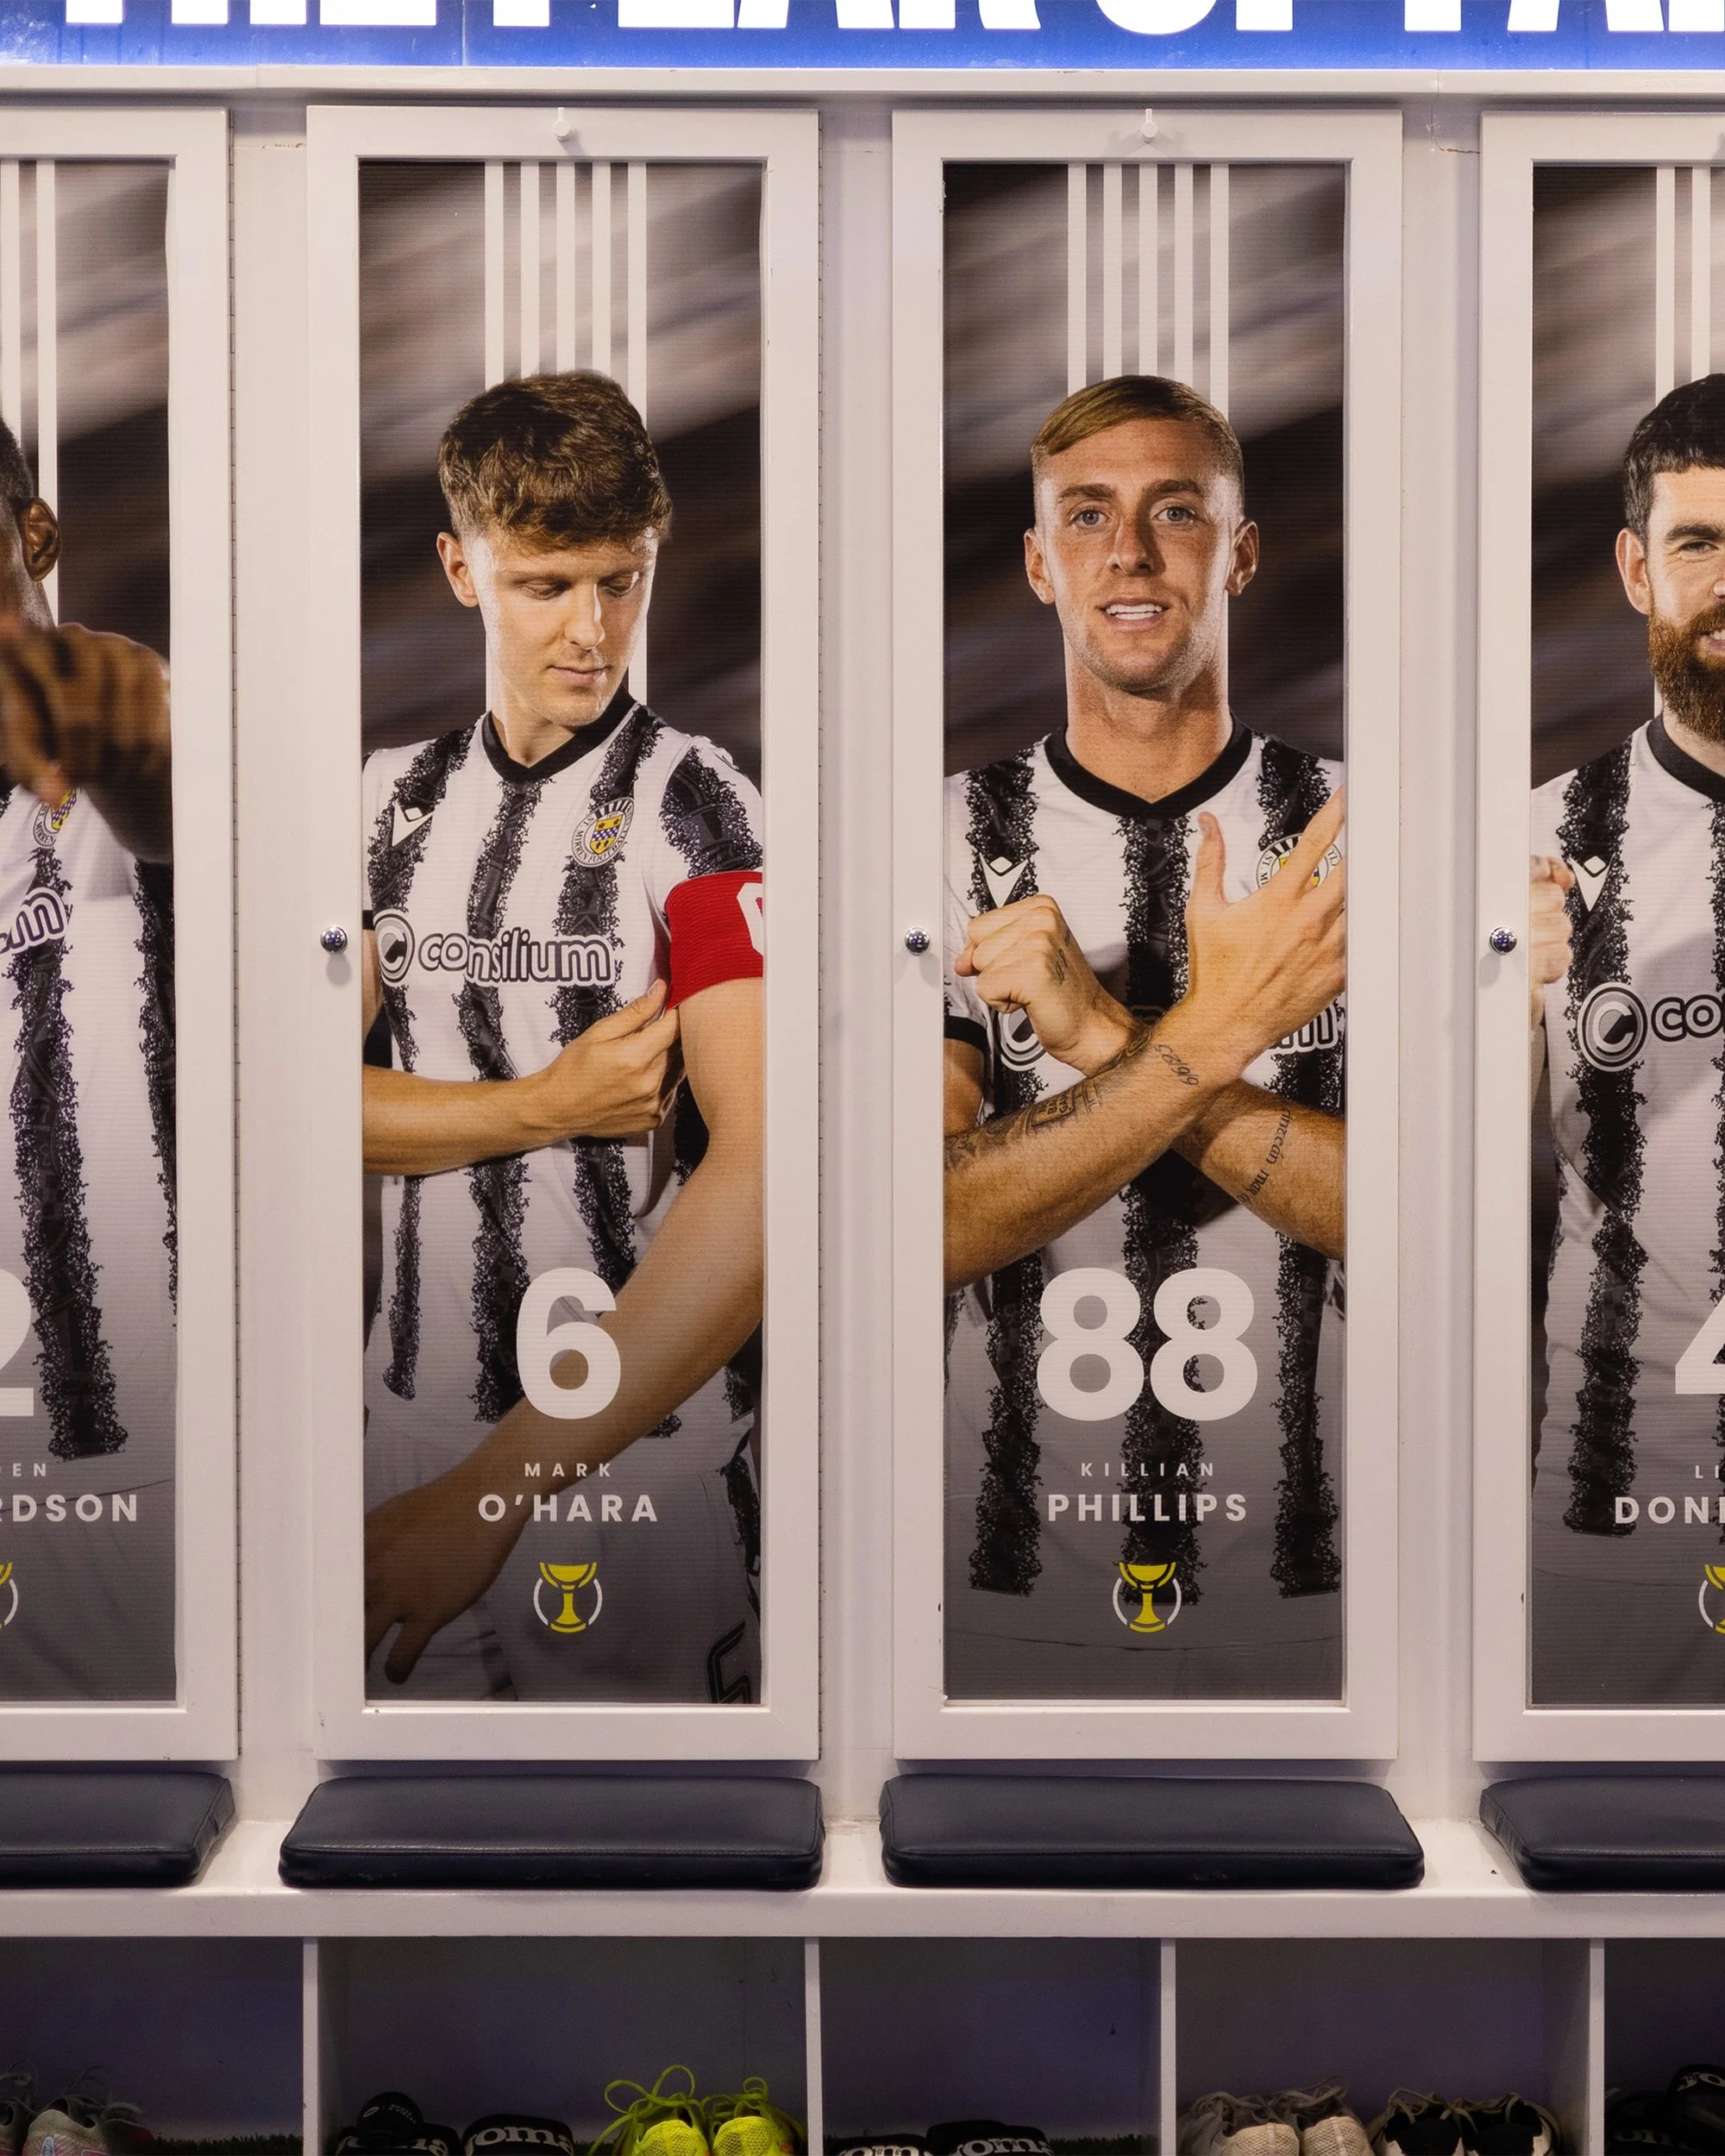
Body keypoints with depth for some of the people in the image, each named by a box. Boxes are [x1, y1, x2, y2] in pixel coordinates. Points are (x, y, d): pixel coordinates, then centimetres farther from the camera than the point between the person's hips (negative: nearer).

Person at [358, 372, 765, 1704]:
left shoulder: (697, 806, -12)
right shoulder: (397, 801, 6)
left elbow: (761, 1166, -24)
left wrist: (492, 1486, -28)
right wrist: (547, 1107, -17)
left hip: (643, 1440, -4)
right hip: (407, 1419, 5)